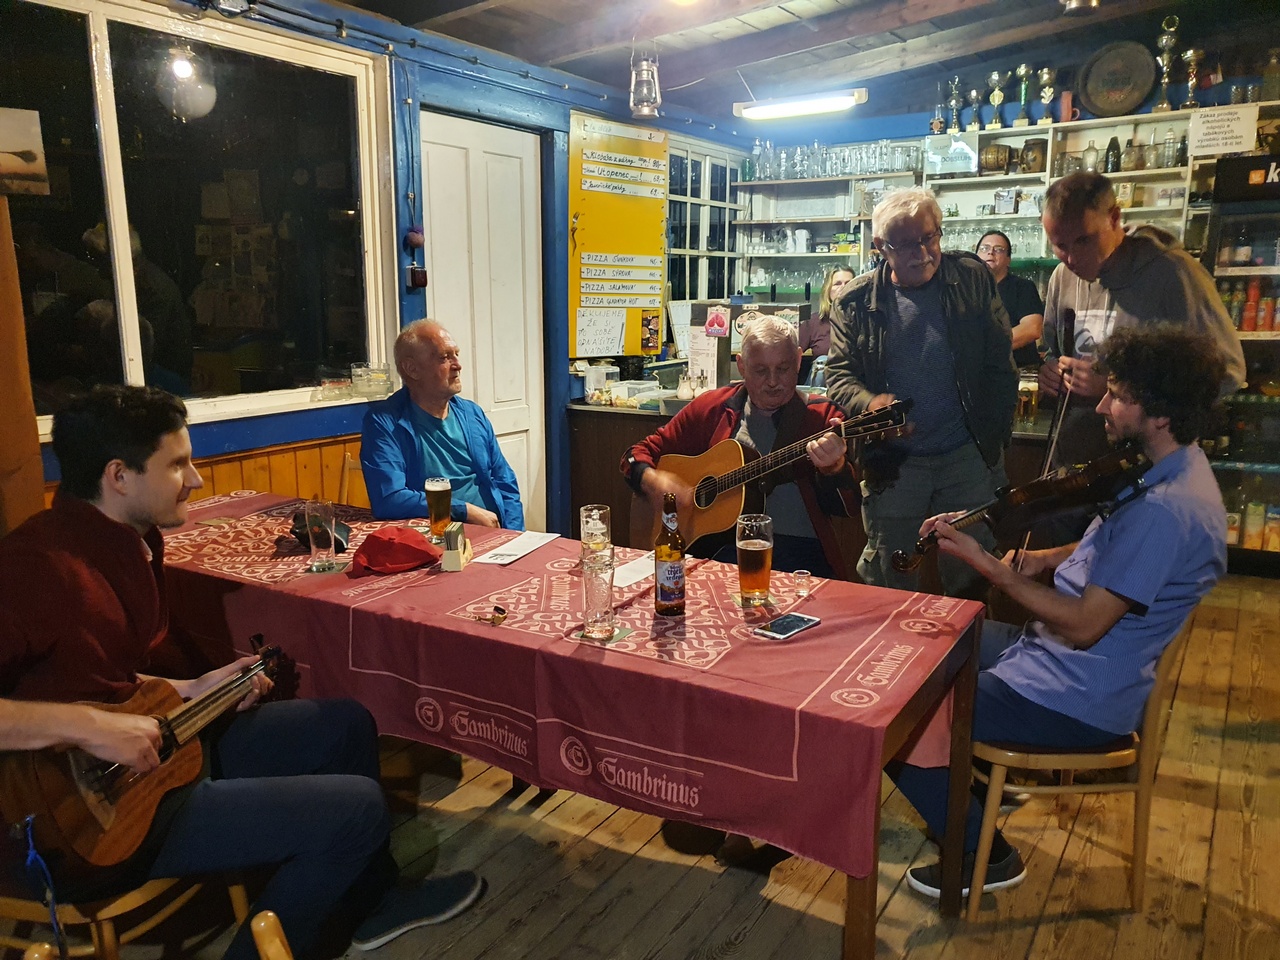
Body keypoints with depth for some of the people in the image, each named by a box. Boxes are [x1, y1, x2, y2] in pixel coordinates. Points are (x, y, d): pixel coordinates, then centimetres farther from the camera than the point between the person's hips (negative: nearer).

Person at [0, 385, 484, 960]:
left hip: (165, 748, 10)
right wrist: (86, 726, -34)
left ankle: (373, 898, 33)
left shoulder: (129, 544, 5)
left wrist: (191, 690, 8)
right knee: (358, 807, -15)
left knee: (346, 723, 17)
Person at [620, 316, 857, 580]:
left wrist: (834, 469, -23)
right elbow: (638, 455, 16)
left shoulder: (821, 417, 6)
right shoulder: (712, 408, 11)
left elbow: (846, 506, -1)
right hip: (720, 543, 1)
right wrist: (653, 482, -6)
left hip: (798, 548, 0)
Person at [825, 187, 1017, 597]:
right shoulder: (858, 301, -1)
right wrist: (868, 401, -20)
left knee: (971, 577, 11)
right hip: (892, 462, 0)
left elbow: (1000, 364, 3)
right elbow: (839, 372, 2)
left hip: (969, 456, 1)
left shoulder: (973, 279, 0)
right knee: (889, 580, 10)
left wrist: (997, 436, -1)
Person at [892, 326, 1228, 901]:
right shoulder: (1175, 469, 4)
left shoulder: (1166, 510, -29)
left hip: (1076, 701, -10)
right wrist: (1035, 561, -2)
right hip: (1051, 648, 11)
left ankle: (985, 855, 10)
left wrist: (984, 563, -24)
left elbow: (1083, 625, -28)